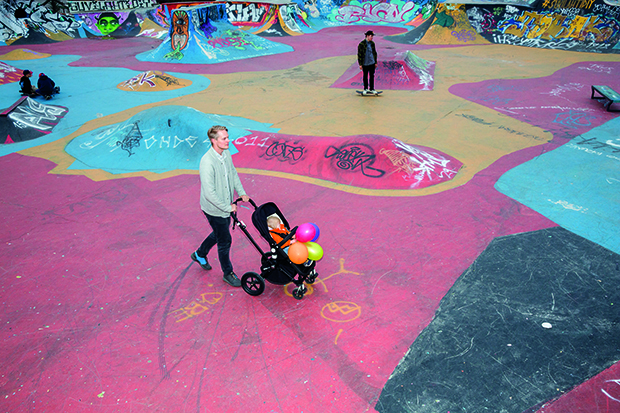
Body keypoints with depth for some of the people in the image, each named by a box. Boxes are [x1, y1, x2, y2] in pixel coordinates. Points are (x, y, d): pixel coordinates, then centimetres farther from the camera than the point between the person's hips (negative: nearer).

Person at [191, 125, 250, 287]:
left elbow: (233, 174, 15)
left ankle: (200, 254, 52)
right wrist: (228, 207, -23)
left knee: (219, 233, 27)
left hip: (225, 205, 8)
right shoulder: (207, 162, -30)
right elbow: (209, 193, -30)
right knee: (225, 241, 5)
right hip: (214, 209, -8)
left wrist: (242, 193, 8)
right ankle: (228, 273, 27)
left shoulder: (226, 154, -3)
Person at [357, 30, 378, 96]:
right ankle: (365, 89, 23)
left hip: (372, 63, 3)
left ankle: (371, 89, 15)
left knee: (372, 76, 5)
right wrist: (360, 64, -10)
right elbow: (359, 54, -8)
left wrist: (375, 62, 12)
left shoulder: (372, 43, 4)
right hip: (365, 63, -3)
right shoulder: (362, 44, -11)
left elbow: (374, 53, 13)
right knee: (365, 76, 9)